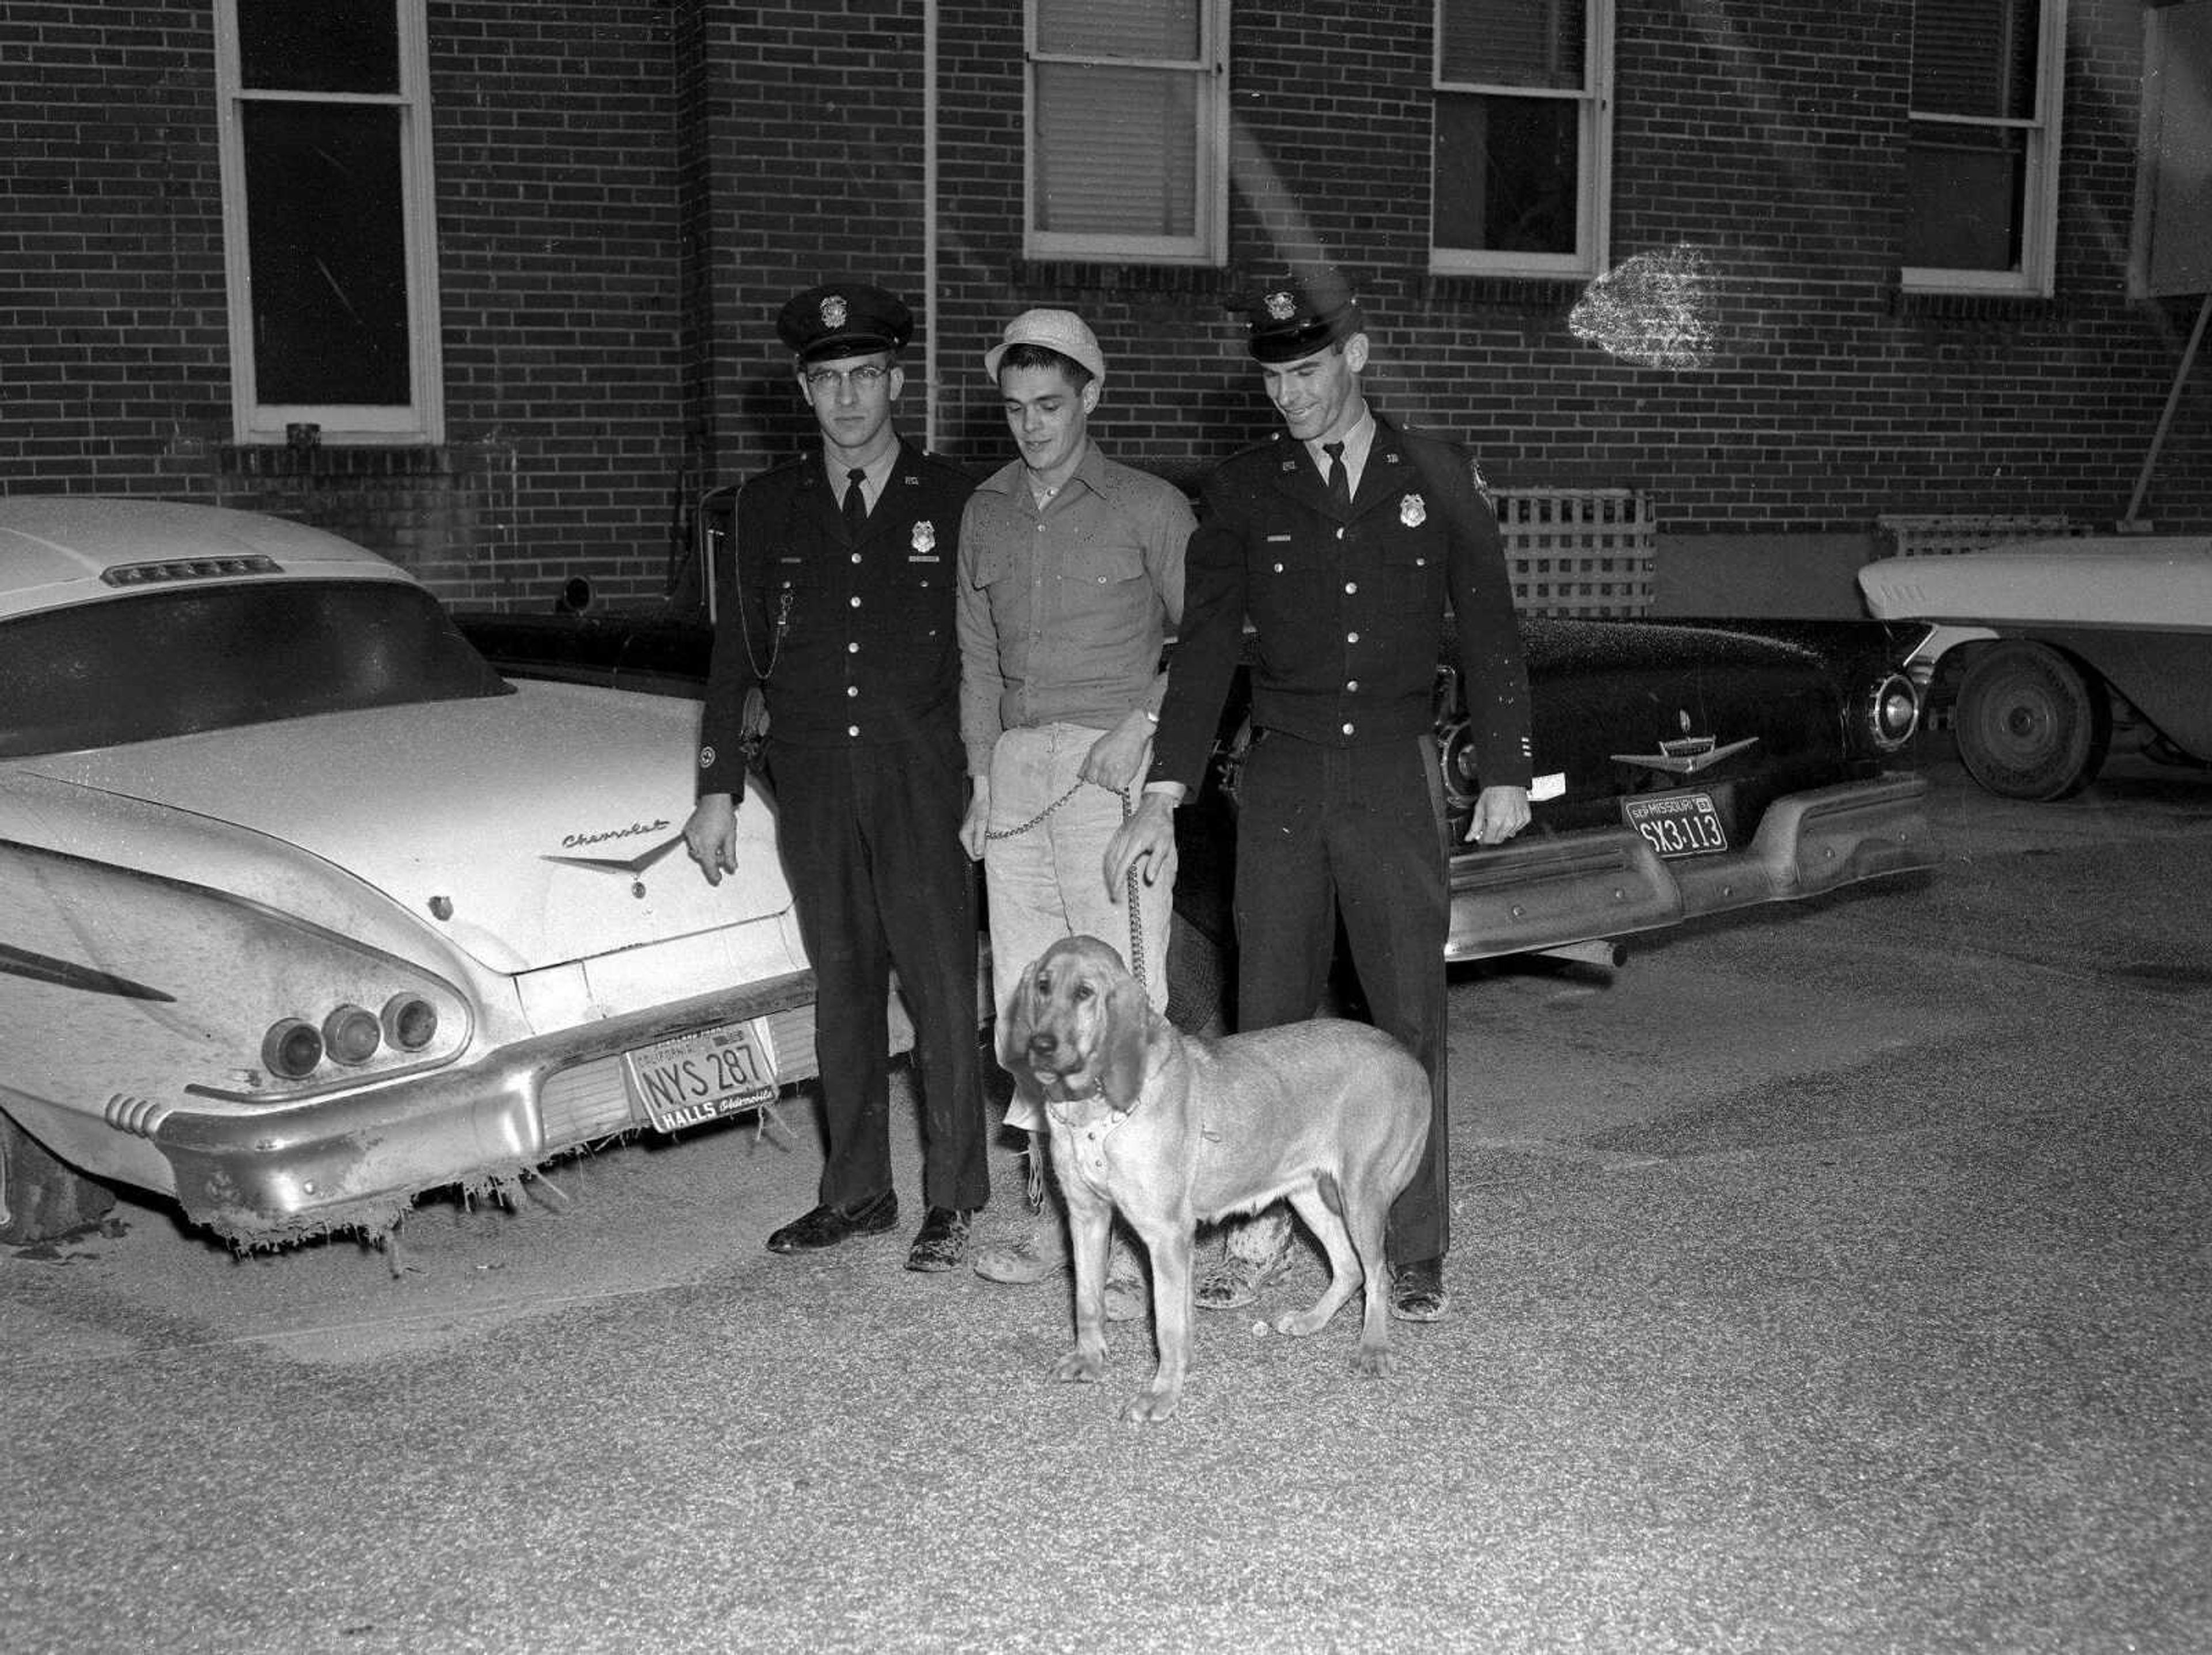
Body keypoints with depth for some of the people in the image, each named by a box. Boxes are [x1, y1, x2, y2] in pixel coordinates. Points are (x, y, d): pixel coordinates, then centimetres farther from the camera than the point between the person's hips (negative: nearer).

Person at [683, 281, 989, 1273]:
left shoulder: (953, 501, 2)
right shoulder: (770, 506, 9)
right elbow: (736, 650, 11)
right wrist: (718, 791, 7)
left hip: (921, 775, -3)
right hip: (812, 779, 3)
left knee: (941, 985, -3)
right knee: (842, 985, 9)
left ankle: (954, 1198, 6)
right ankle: (857, 1191, 19)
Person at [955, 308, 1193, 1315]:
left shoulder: (1148, 509, 0)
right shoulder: (985, 514, 14)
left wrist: (1146, 729, -11)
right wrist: (981, 781, 11)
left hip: (1112, 769, -5)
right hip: (1015, 769, 5)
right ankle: (1059, 1210, 15)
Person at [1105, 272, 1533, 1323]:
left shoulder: (1434, 478, 6)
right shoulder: (1243, 491, 6)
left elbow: (1487, 629, 8)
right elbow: (1205, 644, 1)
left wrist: (1505, 772, 3)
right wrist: (1164, 795, -7)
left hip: (1397, 773, -1)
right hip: (1283, 774, 1)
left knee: (1411, 1019, 0)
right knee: (1268, 1016, 3)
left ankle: (1416, 1253, 9)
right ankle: (1262, 1233, 15)